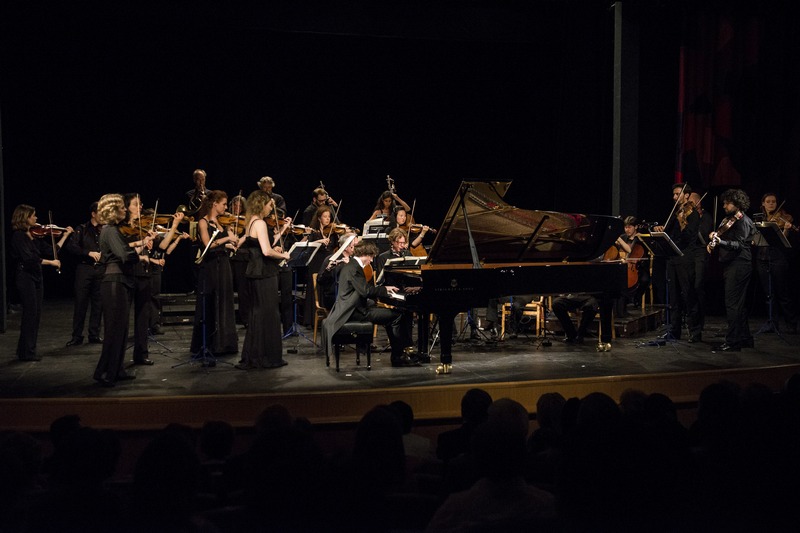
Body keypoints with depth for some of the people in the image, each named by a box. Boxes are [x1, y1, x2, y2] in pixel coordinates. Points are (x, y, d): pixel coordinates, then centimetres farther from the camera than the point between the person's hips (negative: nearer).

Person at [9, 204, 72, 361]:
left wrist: (65, 236, 15)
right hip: (25, 277, -8)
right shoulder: (18, 235, -12)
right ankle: (26, 352, 1)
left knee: (35, 315, 10)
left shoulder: (33, 235, 12)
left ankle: (26, 350, 18)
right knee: (30, 314, -6)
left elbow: (50, 250, 14)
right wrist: (51, 262, -20)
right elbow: (28, 258, -22)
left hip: (36, 277, 8)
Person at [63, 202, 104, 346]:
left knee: (98, 303, 5)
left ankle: (94, 335, 14)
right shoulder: (82, 229, 2)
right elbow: (70, 246, -11)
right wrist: (89, 253, -21)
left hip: (101, 269, 3)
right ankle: (77, 336, 5)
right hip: (84, 268, -3)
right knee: (81, 303, -1)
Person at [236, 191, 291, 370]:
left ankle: (251, 358, 20)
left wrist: (274, 249, 10)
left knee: (257, 315, 15)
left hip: (254, 272, 10)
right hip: (264, 274, -9)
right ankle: (269, 358, 7)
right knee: (269, 315, 0)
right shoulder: (260, 223, -16)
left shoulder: (251, 222, 13)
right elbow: (266, 251, -26)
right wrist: (283, 255, -11)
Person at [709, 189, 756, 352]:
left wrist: (720, 242, -35)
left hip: (738, 266, -10)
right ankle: (745, 338, 24)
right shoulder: (728, 220, 19)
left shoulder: (743, 221, -10)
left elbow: (739, 244, -21)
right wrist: (714, 237, 2)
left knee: (732, 303, -11)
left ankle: (732, 342, -10)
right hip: (731, 265, 10)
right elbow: (721, 237, 23)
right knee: (738, 304, 15)